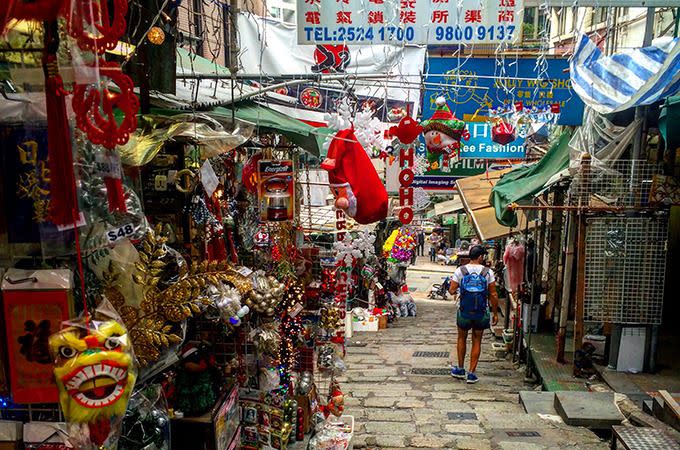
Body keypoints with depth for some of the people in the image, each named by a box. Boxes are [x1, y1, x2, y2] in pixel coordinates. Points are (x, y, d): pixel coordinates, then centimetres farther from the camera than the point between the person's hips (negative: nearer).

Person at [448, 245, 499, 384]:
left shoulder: (460, 271, -6)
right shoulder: (488, 272, -6)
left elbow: (452, 290, -9)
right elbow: (493, 295, -5)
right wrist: (495, 313, 5)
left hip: (464, 312, 0)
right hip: (481, 313, 0)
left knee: (462, 338, 19)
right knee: (477, 341, 12)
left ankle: (460, 369, 27)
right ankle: (471, 373, 13)